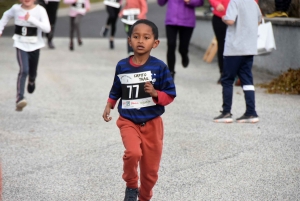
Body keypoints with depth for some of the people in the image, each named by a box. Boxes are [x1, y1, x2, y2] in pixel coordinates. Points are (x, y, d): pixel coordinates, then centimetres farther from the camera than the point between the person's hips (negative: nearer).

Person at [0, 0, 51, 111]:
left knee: (32, 72, 18)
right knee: (24, 70, -22)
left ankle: (31, 81, 56)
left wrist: (31, 19, -29)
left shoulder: (40, 10, -14)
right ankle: (19, 98, -25)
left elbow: (47, 28, -24)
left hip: (35, 46, 1)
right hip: (21, 45, -1)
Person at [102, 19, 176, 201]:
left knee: (150, 169, 9)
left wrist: (155, 94, -24)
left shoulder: (159, 67, -11)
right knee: (133, 153, -28)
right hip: (128, 121, 0)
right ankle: (131, 186, 0)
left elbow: (170, 95, -7)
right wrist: (109, 106, 8)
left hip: (152, 123, 0)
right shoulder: (122, 66, -3)